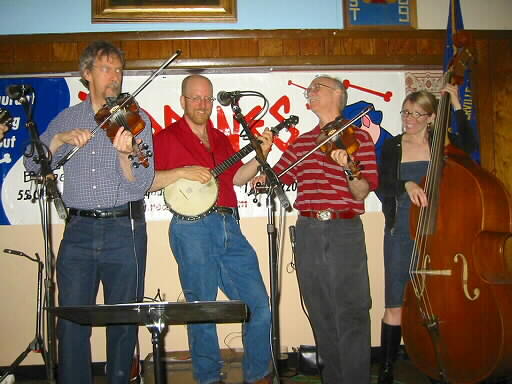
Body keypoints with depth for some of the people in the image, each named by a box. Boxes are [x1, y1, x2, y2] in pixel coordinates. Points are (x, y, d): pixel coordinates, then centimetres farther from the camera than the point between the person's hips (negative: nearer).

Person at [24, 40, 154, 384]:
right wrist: (61, 138, -10)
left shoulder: (136, 119, 2)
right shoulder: (67, 119, 12)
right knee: (71, 321, 2)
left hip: (124, 230, -2)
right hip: (78, 230, 2)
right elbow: (33, 163, 6)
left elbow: (140, 184, -6)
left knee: (123, 321, 6)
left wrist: (125, 154, -26)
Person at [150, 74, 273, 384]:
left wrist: (260, 156, 3)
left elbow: (237, 177, 16)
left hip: (229, 228, 6)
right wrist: (182, 172, -15)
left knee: (260, 304, 4)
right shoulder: (166, 138, 3)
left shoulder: (220, 139, 20)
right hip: (192, 229, -5)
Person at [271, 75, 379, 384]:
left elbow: (362, 193, -5)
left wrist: (348, 170, -25)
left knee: (351, 314, -4)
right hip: (308, 232, 5)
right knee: (321, 314, 12)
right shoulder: (302, 142, 16)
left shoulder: (358, 137, 1)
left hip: (344, 232, -5)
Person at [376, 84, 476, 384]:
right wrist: (406, 184, -22)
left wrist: (456, 105, -16)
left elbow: (469, 145, -15)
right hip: (402, 232, 0)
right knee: (395, 305, -1)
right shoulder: (393, 147, 7)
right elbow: (383, 188, -3)